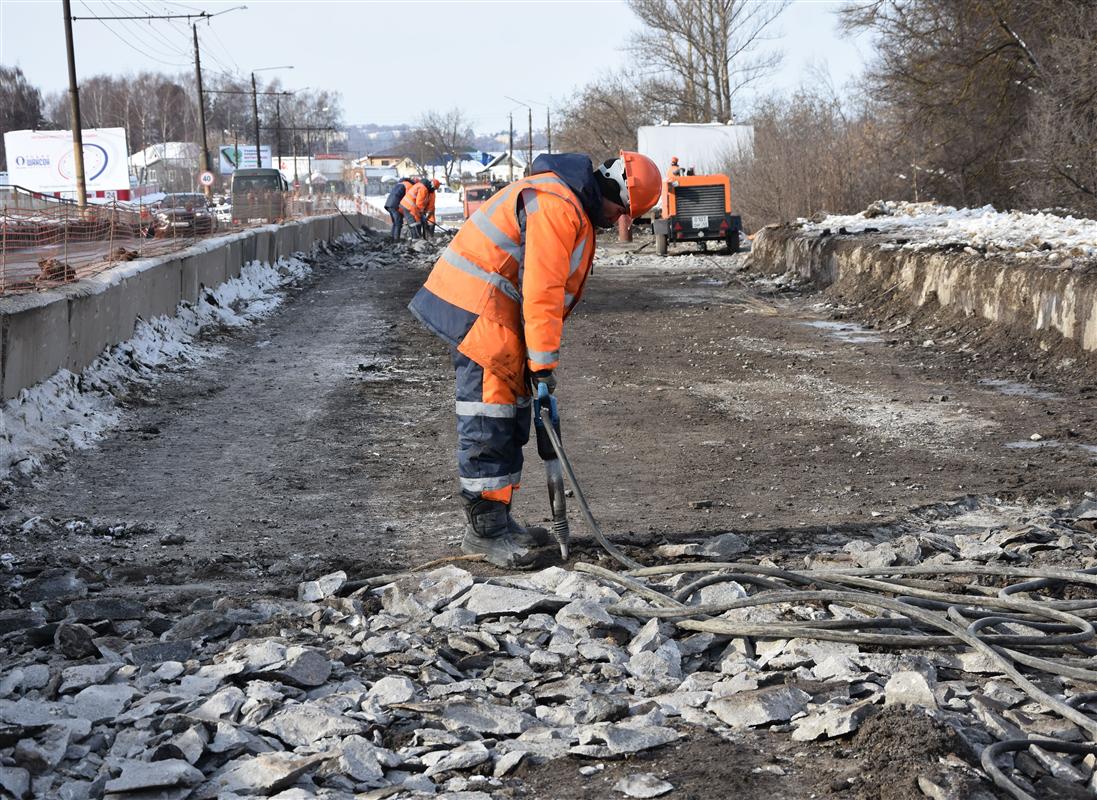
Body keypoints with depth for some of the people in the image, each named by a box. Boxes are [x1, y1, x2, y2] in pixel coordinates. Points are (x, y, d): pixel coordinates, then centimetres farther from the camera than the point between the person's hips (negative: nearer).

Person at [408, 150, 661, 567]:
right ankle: (484, 530, -3)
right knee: (488, 415, -8)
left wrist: (541, 358, 15)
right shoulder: (557, 205, -19)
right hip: (477, 307, -11)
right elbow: (542, 291, -22)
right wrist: (544, 363, -19)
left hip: (496, 309, 11)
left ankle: (498, 518, 22)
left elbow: (550, 289, 18)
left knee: (510, 409, 14)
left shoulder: (577, 208, 16)